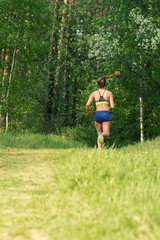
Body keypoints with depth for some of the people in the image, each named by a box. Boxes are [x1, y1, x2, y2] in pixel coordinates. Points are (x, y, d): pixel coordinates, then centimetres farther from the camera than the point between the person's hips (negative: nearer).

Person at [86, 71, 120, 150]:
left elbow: (87, 104, -3)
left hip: (97, 114, 1)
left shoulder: (94, 93, 8)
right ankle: (102, 135, -41)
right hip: (106, 114, -1)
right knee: (106, 134, -2)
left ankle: (100, 150, -9)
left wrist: (87, 112, 17)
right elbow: (112, 106, 1)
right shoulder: (109, 93, 7)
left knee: (99, 133, 16)